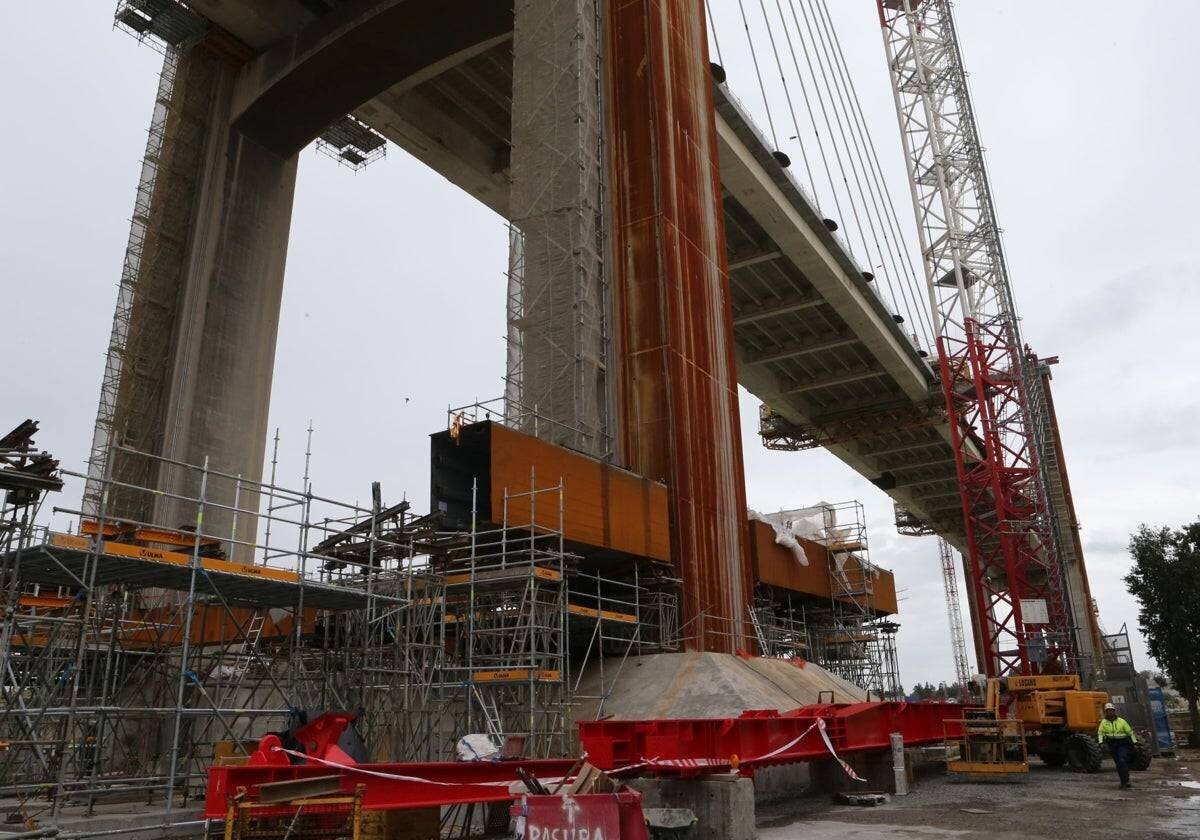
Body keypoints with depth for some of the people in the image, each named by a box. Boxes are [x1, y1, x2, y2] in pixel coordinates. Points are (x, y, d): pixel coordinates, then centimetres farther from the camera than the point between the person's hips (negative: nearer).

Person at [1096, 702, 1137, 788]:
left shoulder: (1121, 721, -1)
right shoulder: (1104, 722, 4)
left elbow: (1130, 732, 4)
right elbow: (1100, 732, -2)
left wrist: (1135, 742, 3)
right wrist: (1101, 741, -16)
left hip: (1123, 744, -3)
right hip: (1112, 745, 3)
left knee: (1122, 761, -18)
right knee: (1118, 764, 6)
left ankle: (1126, 781, -16)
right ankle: (1124, 782, 16)